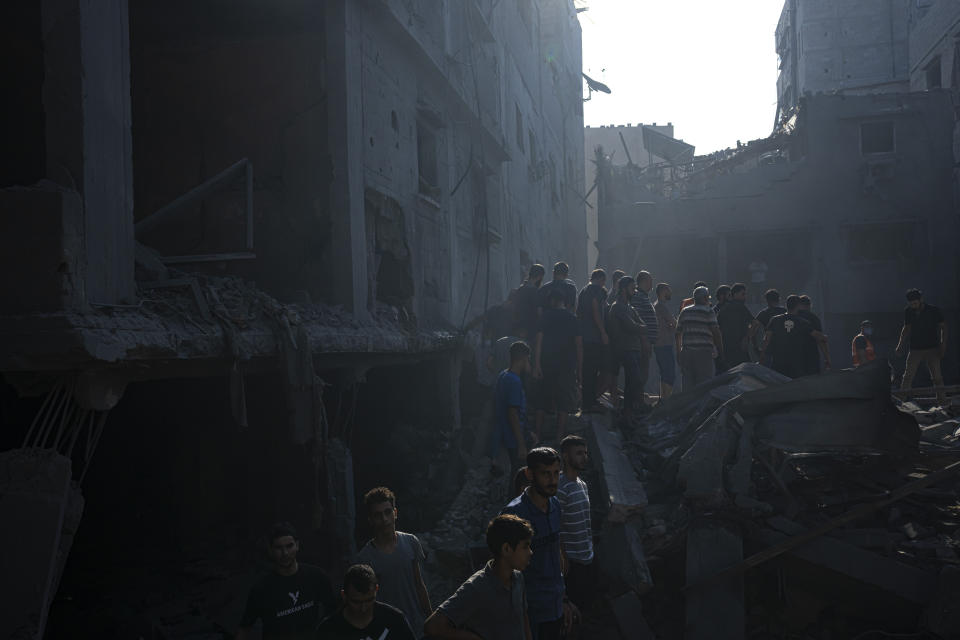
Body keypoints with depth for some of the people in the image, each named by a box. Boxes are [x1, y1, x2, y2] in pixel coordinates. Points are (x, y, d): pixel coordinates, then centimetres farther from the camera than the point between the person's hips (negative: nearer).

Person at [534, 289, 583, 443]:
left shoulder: (546, 316, -1)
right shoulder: (572, 318, 3)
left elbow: (539, 341, -8)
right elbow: (579, 345, 1)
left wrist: (536, 365, -10)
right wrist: (580, 370, 7)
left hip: (547, 364, 0)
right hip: (567, 365, 0)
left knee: (543, 401, 11)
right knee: (564, 402, 4)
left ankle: (537, 433, 12)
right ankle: (559, 437, 0)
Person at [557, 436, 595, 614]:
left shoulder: (582, 485, 11)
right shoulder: (559, 487, -18)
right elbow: (556, 529, -19)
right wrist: (563, 559, -19)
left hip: (587, 559, 9)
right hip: (572, 561, -9)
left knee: (587, 601, 16)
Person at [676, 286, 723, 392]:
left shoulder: (684, 312, 14)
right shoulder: (708, 311, -2)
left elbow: (678, 333, 14)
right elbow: (716, 332, -6)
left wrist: (679, 353, 20)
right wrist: (720, 351, 3)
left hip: (686, 352, 5)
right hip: (704, 352, -5)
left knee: (688, 384, 7)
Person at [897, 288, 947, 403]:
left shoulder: (934, 311, -5)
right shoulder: (908, 312, 4)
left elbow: (943, 327, 2)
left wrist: (943, 346, -6)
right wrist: (901, 346, 8)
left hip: (932, 349, -2)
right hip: (915, 350, 2)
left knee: (937, 377, -5)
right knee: (908, 376, -4)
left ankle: (941, 400, 3)